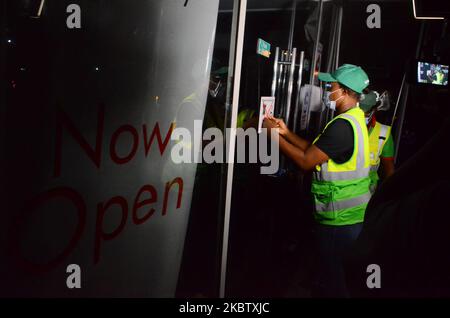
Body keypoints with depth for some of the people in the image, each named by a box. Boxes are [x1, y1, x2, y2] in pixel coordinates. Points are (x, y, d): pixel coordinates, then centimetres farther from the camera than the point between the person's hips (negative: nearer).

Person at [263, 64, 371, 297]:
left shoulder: (342, 125, -23)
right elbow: (315, 151, 13)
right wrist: (287, 133, 7)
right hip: (352, 216, 10)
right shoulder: (355, 119, 11)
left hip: (339, 221, -10)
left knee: (329, 283, 5)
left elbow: (306, 161, -22)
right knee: (334, 277, 23)